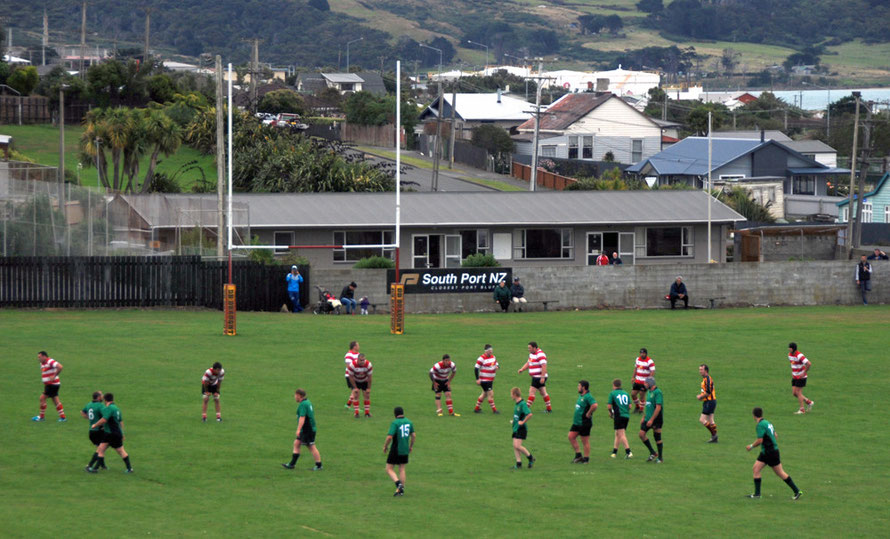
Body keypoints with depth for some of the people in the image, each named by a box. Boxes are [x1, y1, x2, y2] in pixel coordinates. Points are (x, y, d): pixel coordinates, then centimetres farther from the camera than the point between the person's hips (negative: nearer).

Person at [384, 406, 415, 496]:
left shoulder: (395, 423, -16)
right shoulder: (409, 422, 3)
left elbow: (389, 437, -22)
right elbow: (414, 435, 9)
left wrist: (385, 446, -5)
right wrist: (411, 446, 22)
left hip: (395, 450, -6)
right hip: (405, 450, 6)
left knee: (389, 469, 4)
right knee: (402, 469, 15)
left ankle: (399, 484, -17)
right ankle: (401, 490, 13)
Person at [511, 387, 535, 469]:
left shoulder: (522, 404, -18)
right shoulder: (516, 404, 11)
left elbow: (529, 414, -29)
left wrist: (523, 422, -20)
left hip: (521, 428, -9)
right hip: (516, 428, 9)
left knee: (517, 446, -13)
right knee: (515, 446, 5)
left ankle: (530, 457, 4)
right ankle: (518, 463, 8)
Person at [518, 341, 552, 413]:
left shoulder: (540, 355, -18)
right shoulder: (532, 354, 14)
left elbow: (544, 366, -24)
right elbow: (528, 363, 21)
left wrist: (542, 377, -28)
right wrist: (522, 369, 5)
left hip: (539, 377, -10)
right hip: (536, 377, 10)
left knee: (531, 391, -9)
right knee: (543, 393, 12)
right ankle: (549, 409, 17)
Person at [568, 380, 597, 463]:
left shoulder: (588, 397, -19)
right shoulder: (580, 395, 12)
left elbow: (594, 405, -34)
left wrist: (588, 414, -22)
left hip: (584, 423, -10)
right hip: (577, 422, 10)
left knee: (585, 441, 0)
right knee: (571, 436, 9)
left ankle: (586, 459, 9)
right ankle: (578, 455, 17)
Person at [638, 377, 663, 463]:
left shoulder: (657, 392, -15)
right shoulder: (650, 392, 14)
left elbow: (658, 407, -21)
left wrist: (651, 420, -22)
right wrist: (643, 418, 21)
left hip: (656, 419, -9)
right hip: (648, 418, 9)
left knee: (657, 438, 0)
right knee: (641, 434, -3)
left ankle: (660, 457, 12)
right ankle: (652, 453, 8)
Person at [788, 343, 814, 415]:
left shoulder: (799, 355, -23)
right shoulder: (790, 355, 5)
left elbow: (809, 364, -29)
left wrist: (804, 373, -22)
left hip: (801, 377, -9)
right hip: (794, 376, 9)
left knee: (798, 392, -5)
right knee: (794, 393, 7)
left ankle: (802, 409, 6)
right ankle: (808, 402, 23)